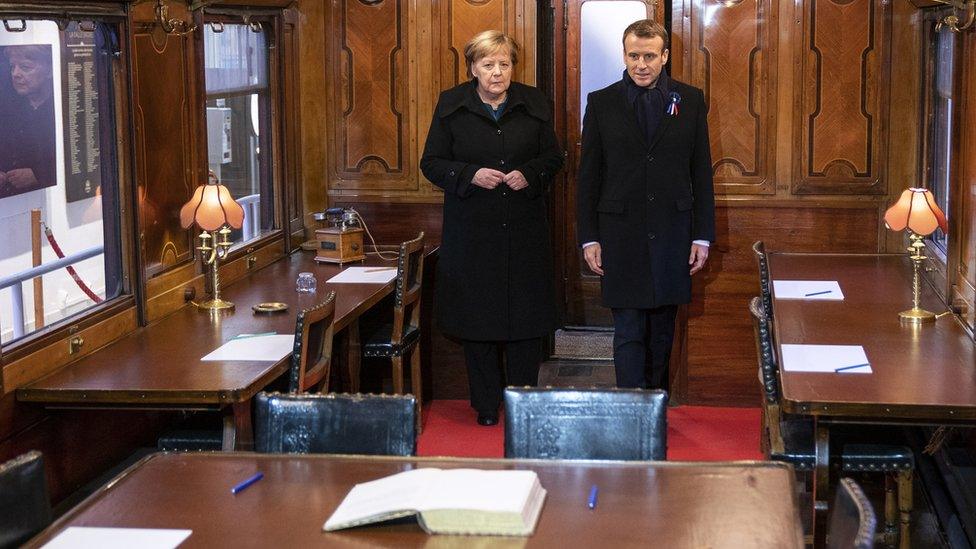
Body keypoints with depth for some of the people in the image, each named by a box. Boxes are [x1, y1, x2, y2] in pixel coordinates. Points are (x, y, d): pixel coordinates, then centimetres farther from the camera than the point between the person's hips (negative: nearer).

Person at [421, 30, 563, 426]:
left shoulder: (533, 104, 4)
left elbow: (554, 157, 10)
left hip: (524, 230, 1)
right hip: (472, 232, -1)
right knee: (478, 318, 3)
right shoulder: (452, 106, 0)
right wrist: (471, 175, -16)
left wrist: (529, 174, -11)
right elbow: (431, 163, 1)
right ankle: (487, 406, 16)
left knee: (527, 319, 3)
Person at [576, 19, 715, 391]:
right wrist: (589, 238, -2)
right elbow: (588, 176, 3)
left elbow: (702, 172, 5)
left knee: (662, 329, 13)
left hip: (672, 235, 2)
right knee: (629, 332, -4)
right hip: (620, 237, -1)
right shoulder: (602, 103, 2)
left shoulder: (690, 101, 4)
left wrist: (703, 235, 1)